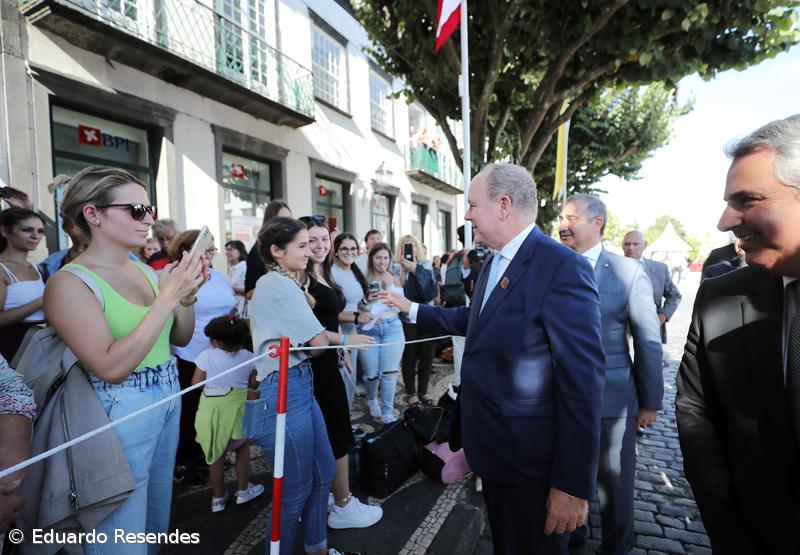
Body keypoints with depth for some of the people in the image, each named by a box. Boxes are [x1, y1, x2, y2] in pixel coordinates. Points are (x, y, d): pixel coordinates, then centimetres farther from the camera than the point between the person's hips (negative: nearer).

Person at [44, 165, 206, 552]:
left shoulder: (145, 270, 4)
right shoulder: (70, 283, -16)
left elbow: (180, 338, 9)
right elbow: (112, 368, -25)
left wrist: (187, 294, -8)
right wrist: (167, 297, -25)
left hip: (169, 397, 7)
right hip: (122, 412, -7)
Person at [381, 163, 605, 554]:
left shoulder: (563, 267, -24)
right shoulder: (494, 262, 6)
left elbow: (582, 378, -25)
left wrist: (573, 484, -22)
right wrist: (411, 309, 21)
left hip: (532, 462, -8)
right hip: (493, 447, 8)